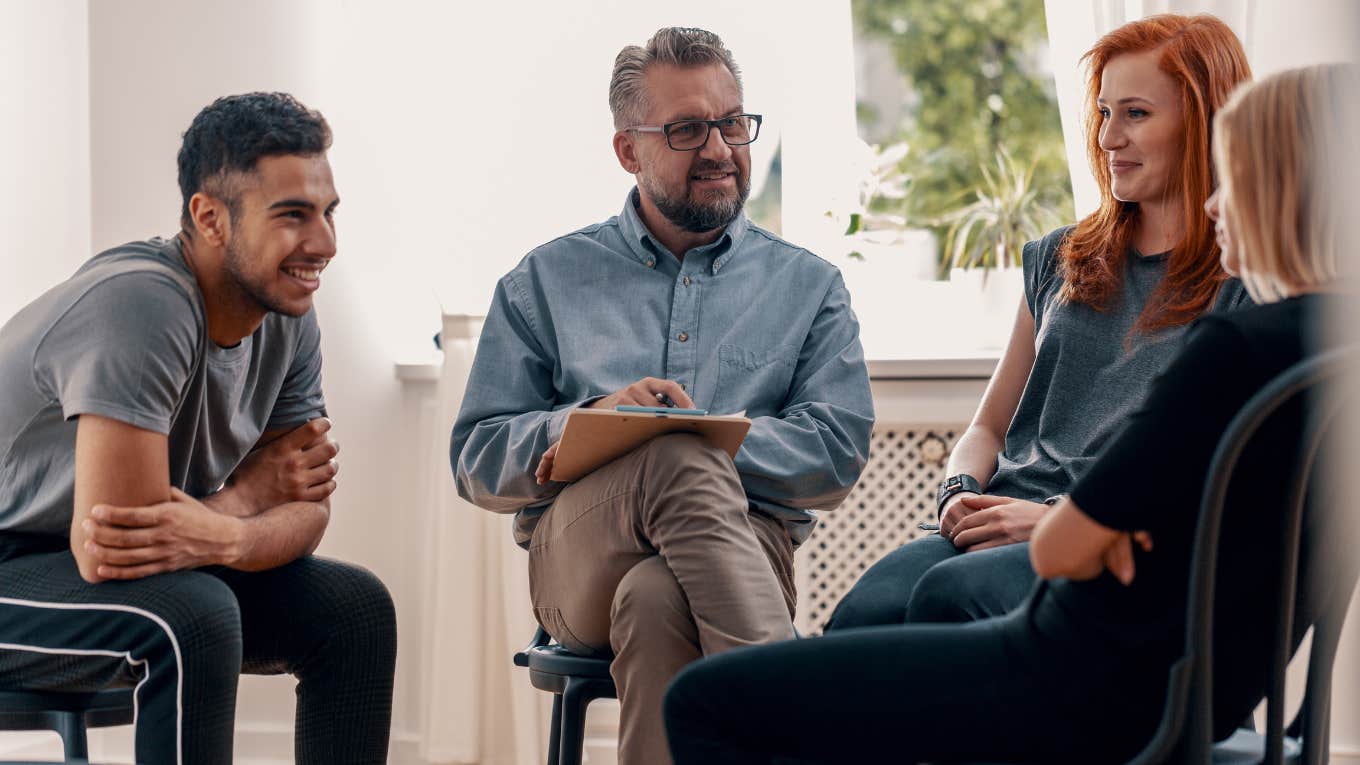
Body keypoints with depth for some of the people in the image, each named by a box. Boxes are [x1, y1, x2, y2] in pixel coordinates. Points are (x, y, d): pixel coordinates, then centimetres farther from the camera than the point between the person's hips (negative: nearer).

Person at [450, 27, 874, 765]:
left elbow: (838, 450, 2)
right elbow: (477, 463, 9)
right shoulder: (547, 282, 17)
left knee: (654, 603, -38)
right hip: (579, 560, 0)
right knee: (678, 458, -36)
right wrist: (595, 418, -11)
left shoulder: (806, 284, 18)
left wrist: (677, 435, -11)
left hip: (745, 544, 0)